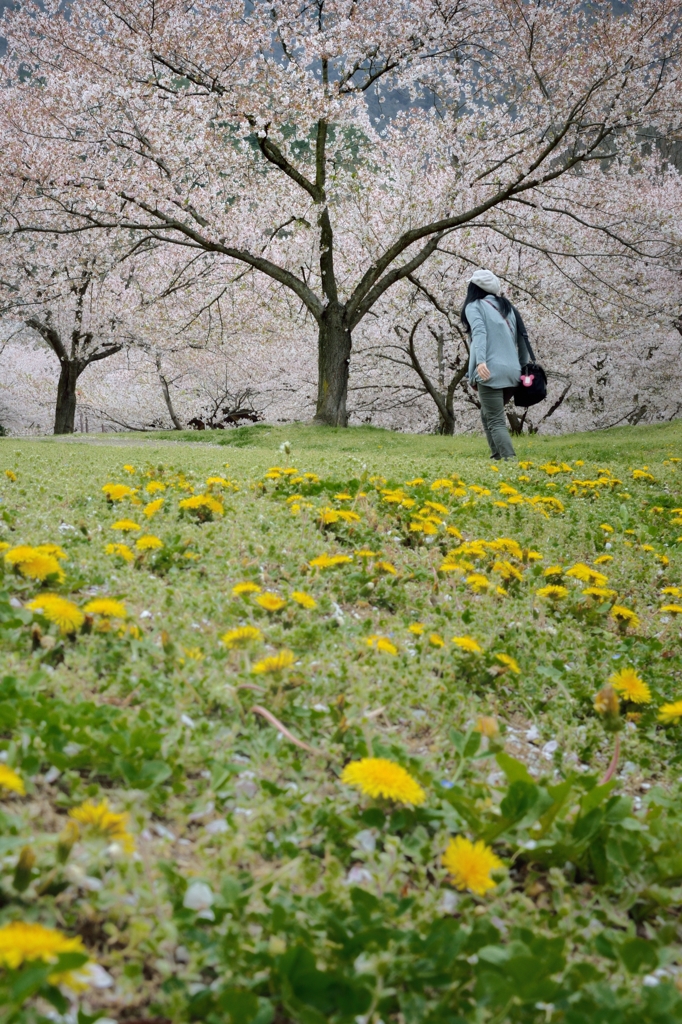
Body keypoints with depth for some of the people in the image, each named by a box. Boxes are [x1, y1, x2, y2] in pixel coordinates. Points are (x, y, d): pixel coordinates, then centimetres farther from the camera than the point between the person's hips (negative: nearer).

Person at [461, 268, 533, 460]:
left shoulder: (474, 306, 3)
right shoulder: (507, 307, 20)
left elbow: (479, 332, -15)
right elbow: (521, 338, 17)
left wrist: (480, 361, -27)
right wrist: (525, 367, 19)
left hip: (490, 372, -7)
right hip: (513, 371, 7)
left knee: (496, 421, -6)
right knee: (487, 415, 22)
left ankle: (509, 459, -21)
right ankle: (497, 456, 14)